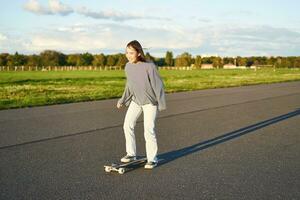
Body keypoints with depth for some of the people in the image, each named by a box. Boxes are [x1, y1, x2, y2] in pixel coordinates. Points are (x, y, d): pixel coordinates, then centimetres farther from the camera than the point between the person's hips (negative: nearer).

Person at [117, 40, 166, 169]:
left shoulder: (149, 66, -24)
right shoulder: (128, 67, -6)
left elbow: (158, 85, -17)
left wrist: (161, 104, -15)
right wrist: (122, 101, 10)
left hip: (150, 101, -6)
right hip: (136, 100, 6)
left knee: (149, 129, -9)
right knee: (127, 125, 1)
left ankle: (152, 159, 6)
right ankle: (131, 154, 16)